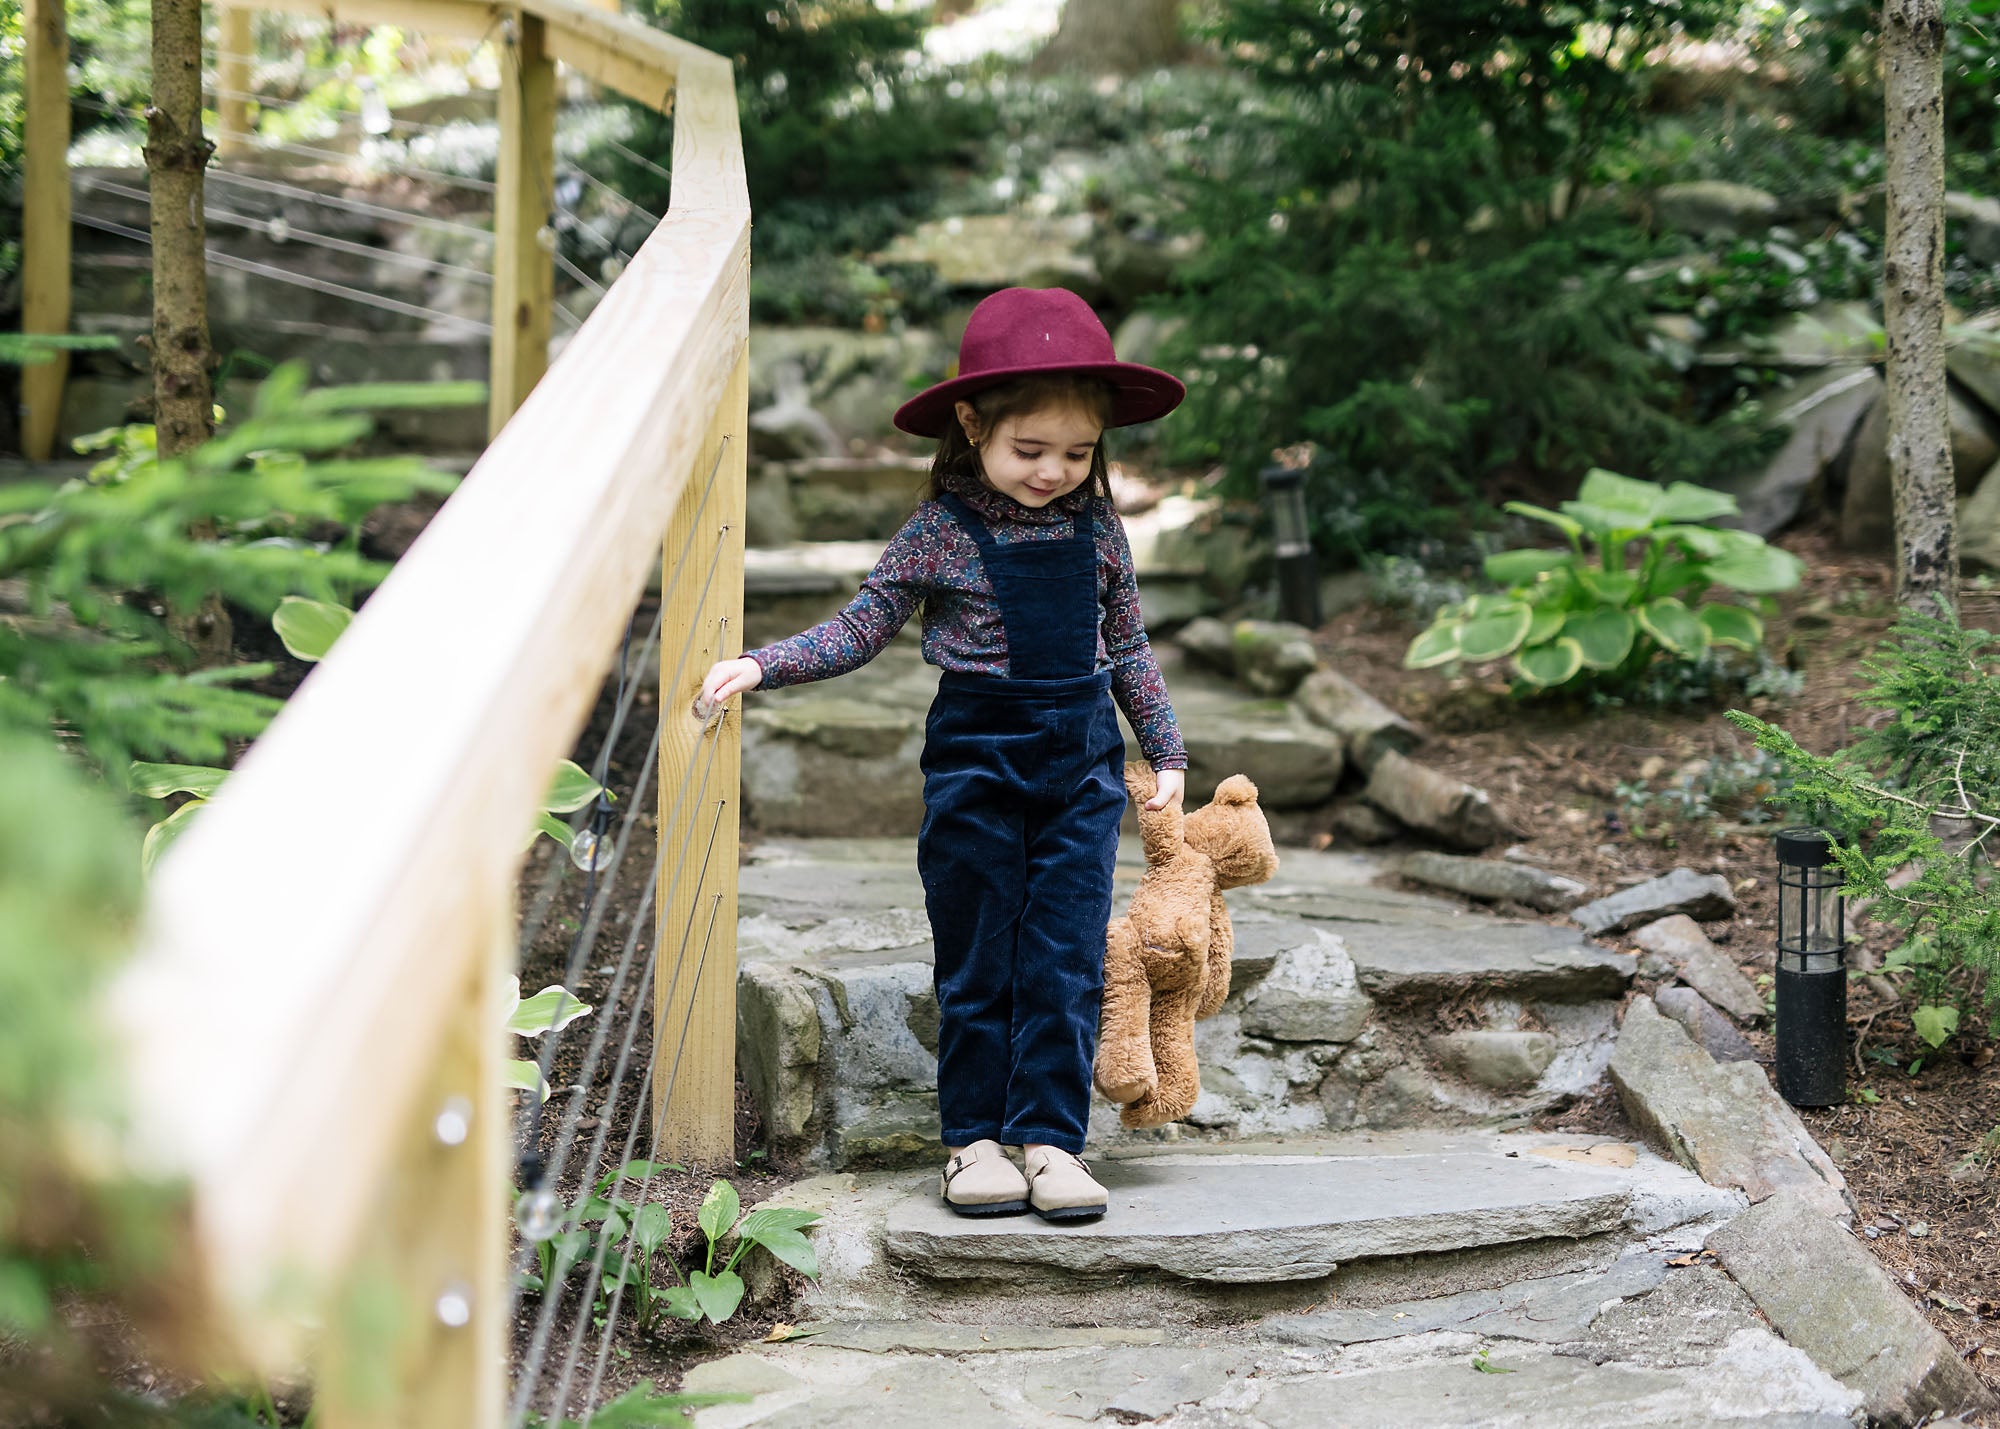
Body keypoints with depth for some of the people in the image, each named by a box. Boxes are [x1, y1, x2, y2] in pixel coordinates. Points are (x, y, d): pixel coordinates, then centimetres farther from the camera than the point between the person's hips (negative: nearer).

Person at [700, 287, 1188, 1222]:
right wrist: (760, 666, -10)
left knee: (1065, 960, 0)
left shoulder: (1097, 529, 3)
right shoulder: (939, 533, -6)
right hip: (975, 756, -2)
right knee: (976, 962, 4)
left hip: (1082, 759, 2)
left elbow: (1128, 647, 13)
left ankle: (1051, 1136, 6)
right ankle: (974, 1138, 13)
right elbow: (860, 629, 1)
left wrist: (1164, 752, 13)